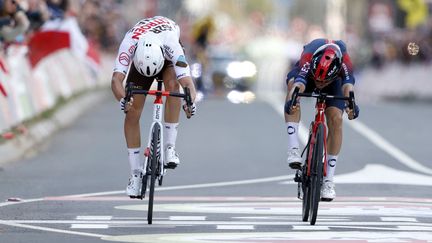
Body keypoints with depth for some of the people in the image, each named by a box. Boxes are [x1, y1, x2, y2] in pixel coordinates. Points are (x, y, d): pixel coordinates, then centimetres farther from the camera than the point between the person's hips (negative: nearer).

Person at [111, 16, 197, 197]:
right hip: (141, 54, 1)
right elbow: (116, 79, -51)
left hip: (167, 54, -1)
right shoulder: (129, 44, -41)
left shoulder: (171, 46, -44)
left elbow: (187, 81, -51)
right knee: (132, 113, -9)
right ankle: (135, 173, 3)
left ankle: (170, 147, -25)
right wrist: (122, 99, -72)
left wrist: (191, 102, -72)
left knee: (172, 84, -35)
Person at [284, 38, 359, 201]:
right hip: (305, 73, -1)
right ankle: (293, 150, -39)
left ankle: (328, 181, -8)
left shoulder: (344, 61, -40)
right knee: (292, 85, -36)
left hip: (334, 80, 1)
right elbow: (299, 84, -58)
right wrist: (292, 101, -79)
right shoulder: (308, 58, -43)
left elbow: (348, 84, -55)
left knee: (335, 119, -19)